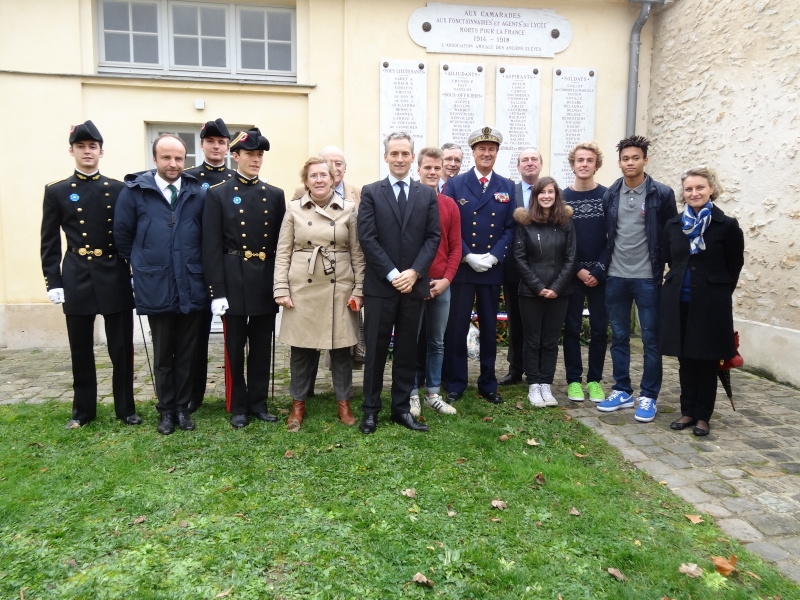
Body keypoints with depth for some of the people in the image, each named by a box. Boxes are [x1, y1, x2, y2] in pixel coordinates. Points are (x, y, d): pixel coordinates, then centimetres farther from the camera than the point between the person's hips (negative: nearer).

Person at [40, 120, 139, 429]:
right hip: (76, 279, 0)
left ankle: (125, 408, 17)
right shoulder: (56, 191, 4)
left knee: (122, 348, 4)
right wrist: (53, 282, -2)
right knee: (81, 350, 9)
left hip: (116, 277, 0)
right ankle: (83, 410, 23)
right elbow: (50, 242, 3)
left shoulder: (119, 189, 5)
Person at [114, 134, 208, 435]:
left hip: (191, 288, 1)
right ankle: (166, 409, 25)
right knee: (163, 354, 11)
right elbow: (122, 234, 7)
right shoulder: (135, 191, -1)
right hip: (156, 288, -1)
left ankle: (183, 407, 25)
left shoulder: (198, 193, 2)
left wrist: (195, 266, 8)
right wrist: (142, 265, 9)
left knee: (187, 353, 10)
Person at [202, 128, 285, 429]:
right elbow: (212, 247, -6)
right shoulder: (217, 194, -1)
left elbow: (281, 243, 9)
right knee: (235, 349, 7)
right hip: (234, 283, -3)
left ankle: (258, 403, 23)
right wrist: (217, 291, -12)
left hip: (267, 283, 3)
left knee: (262, 348, 10)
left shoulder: (275, 195, 9)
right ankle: (238, 407, 19)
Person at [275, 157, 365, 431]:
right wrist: (281, 289, -4)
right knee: (301, 347, 7)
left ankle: (344, 402, 23)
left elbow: (357, 253, 3)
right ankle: (298, 404, 23)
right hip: (303, 288, 0)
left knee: (341, 347, 8)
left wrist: (359, 290, -2)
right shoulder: (294, 209, 3)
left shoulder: (349, 208, 2)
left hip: (339, 288, 0)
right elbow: (283, 252, 3)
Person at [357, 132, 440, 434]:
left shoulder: (428, 194, 9)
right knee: (376, 350, 5)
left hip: (414, 284, 2)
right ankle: (371, 410, 16)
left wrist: (414, 272, -11)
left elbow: (433, 237, 3)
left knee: (407, 350, 10)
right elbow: (367, 238, -6)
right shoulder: (371, 192, 2)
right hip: (379, 285, -2)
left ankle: (402, 408, 21)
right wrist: (392, 274, -13)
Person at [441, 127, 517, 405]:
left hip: (493, 269, 2)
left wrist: (493, 257, -11)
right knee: (456, 328, 3)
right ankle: (454, 384, 16)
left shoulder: (507, 187, 8)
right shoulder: (455, 184, 1)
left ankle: (488, 385, 23)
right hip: (461, 267, -2)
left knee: (489, 329, 11)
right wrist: (468, 256, -14)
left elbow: (510, 227, 2)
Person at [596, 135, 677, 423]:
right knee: (619, 337, 10)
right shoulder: (609, 194, 5)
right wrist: (601, 266, 1)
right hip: (615, 277, 3)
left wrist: (663, 269, -3)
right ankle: (622, 391, 22)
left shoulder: (662, 194, -4)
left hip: (648, 278, -3)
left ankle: (648, 397, 13)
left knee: (651, 339, 3)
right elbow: (605, 234, 8)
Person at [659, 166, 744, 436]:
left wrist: (717, 291, 7)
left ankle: (703, 416, 17)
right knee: (685, 360, 10)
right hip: (679, 302, 4)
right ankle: (688, 411, 22)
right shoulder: (673, 225, 5)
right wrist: (682, 282, 12)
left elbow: (735, 266, 1)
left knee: (707, 361, 5)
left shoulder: (727, 225, -6)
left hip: (711, 303, -3)